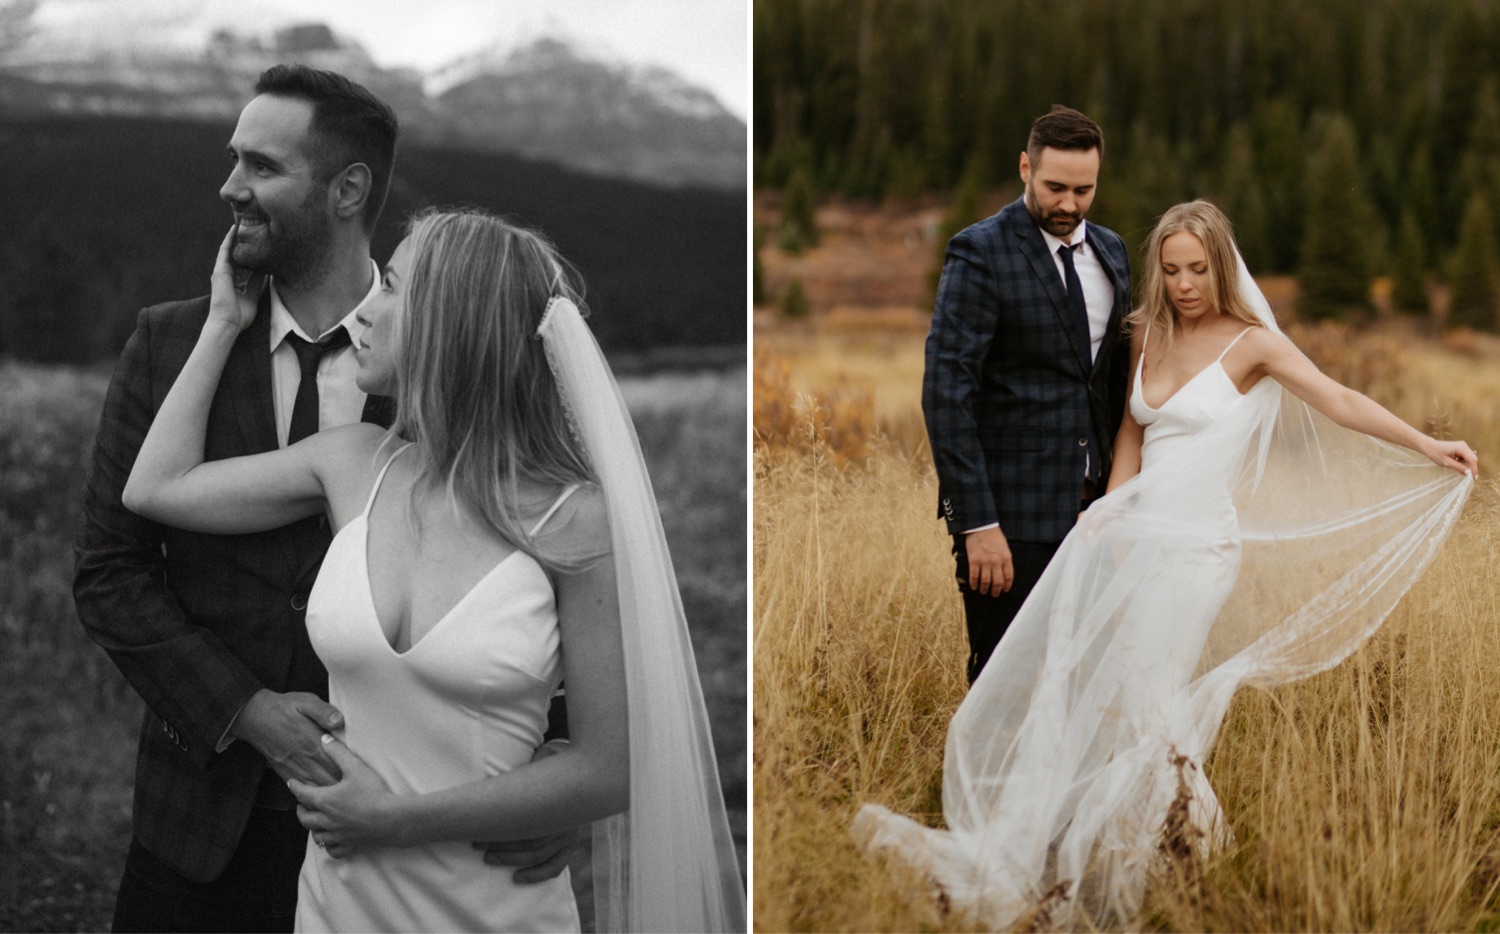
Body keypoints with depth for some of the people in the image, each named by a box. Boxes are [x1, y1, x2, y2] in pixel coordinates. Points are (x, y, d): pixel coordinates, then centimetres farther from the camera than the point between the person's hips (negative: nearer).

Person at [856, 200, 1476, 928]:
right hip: (1131, 532, 6)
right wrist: (1114, 506, 3)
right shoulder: (1149, 337, 11)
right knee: (1064, 691, 1)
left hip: (1192, 546, -6)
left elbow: (1340, 402, -13)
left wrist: (1428, 447, -23)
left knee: (1134, 705, -7)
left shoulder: (1251, 343, -5)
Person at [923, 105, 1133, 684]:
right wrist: (978, 522, -21)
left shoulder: (1111, 251, 12)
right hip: (1011, 512, -6)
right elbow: (946, 391, -16)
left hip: (1090, 506, 7)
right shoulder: (980, 252, -10)